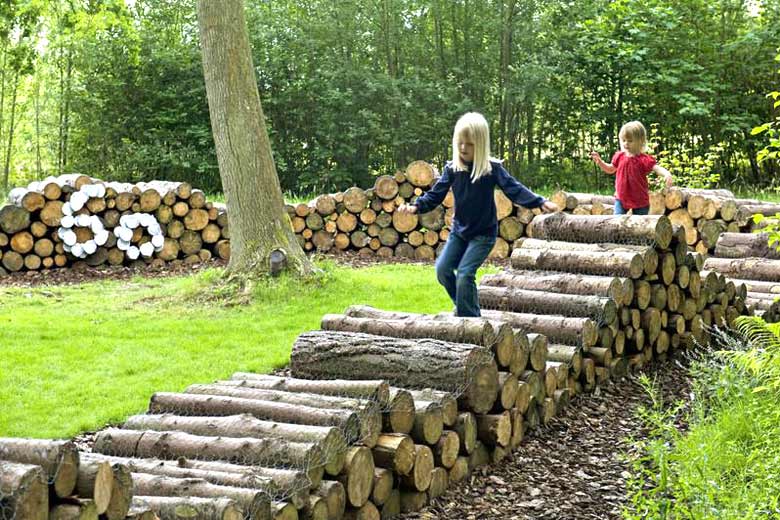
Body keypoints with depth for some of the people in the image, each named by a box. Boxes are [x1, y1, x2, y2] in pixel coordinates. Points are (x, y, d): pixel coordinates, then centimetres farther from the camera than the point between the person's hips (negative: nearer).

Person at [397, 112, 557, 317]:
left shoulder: (492, 168, -13)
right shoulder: (452, 168, -4)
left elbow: (514, 189, -20)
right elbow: (436, 194, -3)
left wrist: (540, 202, -34)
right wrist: (416, 206, -21)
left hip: (484, 233, -5)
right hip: (459, 230, 5)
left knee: (465, 273, -16)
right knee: (443, 269, 0)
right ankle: (463, 306, 23)